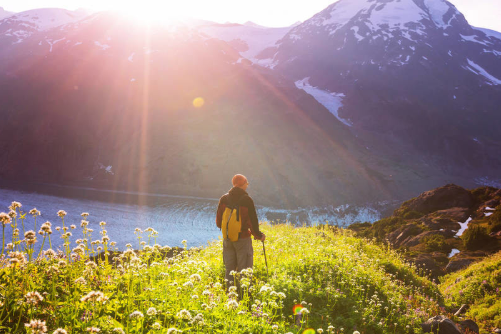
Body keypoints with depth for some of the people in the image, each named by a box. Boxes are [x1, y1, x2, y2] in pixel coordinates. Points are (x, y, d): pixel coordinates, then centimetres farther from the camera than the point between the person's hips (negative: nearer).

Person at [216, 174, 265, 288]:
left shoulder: (224, 199, 2)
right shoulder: (247, 200, -11)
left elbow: (218, 222, 8)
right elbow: (253, 221, -9)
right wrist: (258, 235, 7)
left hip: (227, 239, 5)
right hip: (243, 239, -5)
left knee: (229, 270, 12)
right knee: (244, 270, 1)